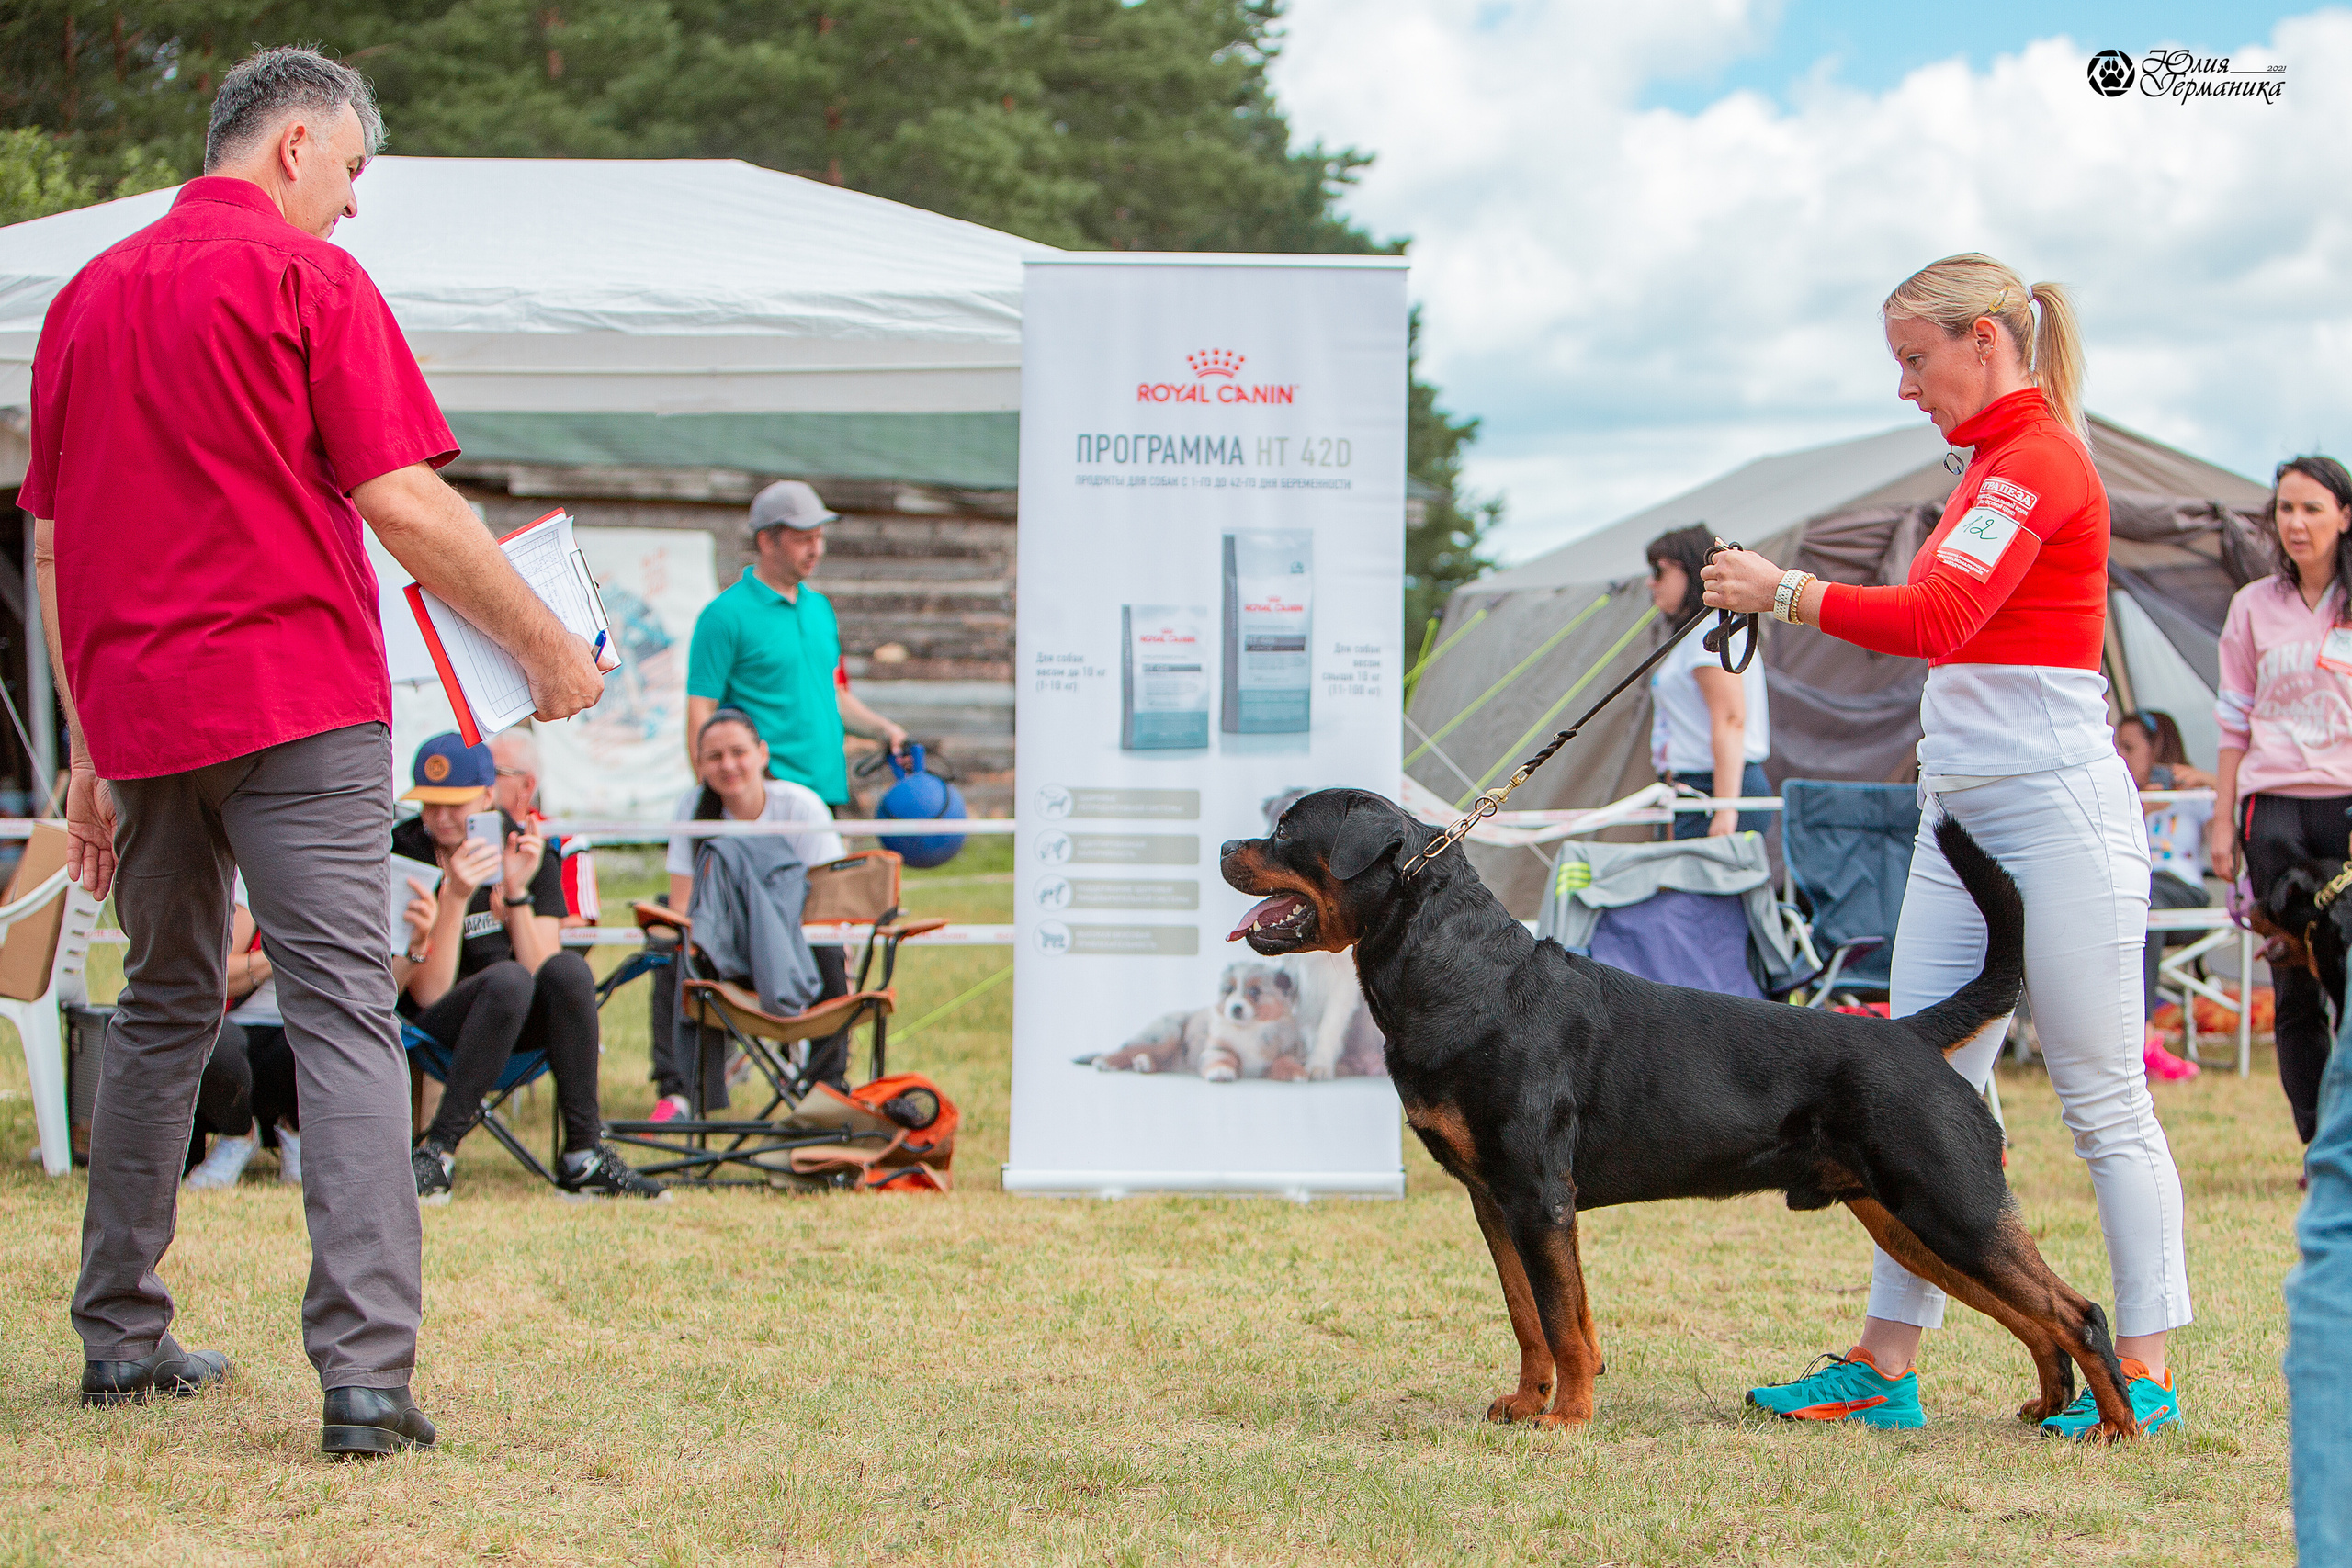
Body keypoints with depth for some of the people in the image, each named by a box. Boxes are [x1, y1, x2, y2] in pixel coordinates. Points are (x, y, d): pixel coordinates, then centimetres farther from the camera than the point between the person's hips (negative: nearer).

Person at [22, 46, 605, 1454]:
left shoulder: (87, 295, 15)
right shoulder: (305, 277, -4)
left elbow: (52, 545, 17)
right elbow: (405, 504, -11)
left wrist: (93, 751, 21)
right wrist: (545, 646, -1)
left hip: (140, 707, 6)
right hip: (296, 701, -6)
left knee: (164, 1009, 19)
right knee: (345, 1015, -9)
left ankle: (121, 1336, 23)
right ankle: (366, 1372, -18)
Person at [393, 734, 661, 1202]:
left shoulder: (527, 849, -2)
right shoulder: (405, 855, -11)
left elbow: (542, 969, -12)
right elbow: (429, 995, -19)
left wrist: (516, 891, -23)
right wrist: (455, 898, -30)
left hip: (525, 1023, 3)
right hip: (438, 1026, -3)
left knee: (569, 969, -30)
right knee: (507, 979, -35)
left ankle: (583, 1157, -25)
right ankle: (437, 1151, -30)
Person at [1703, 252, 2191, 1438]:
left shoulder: (2039, 460, -12)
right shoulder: (1996, 465, 17)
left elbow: (1936, 617, -24)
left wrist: (1788, 595, -19)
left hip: (2056, 813, -10)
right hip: (1961, 818, 10)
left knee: (2103, 1098, -2)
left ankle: (2143, 1374, 4)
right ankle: (1885, 1368, 7)